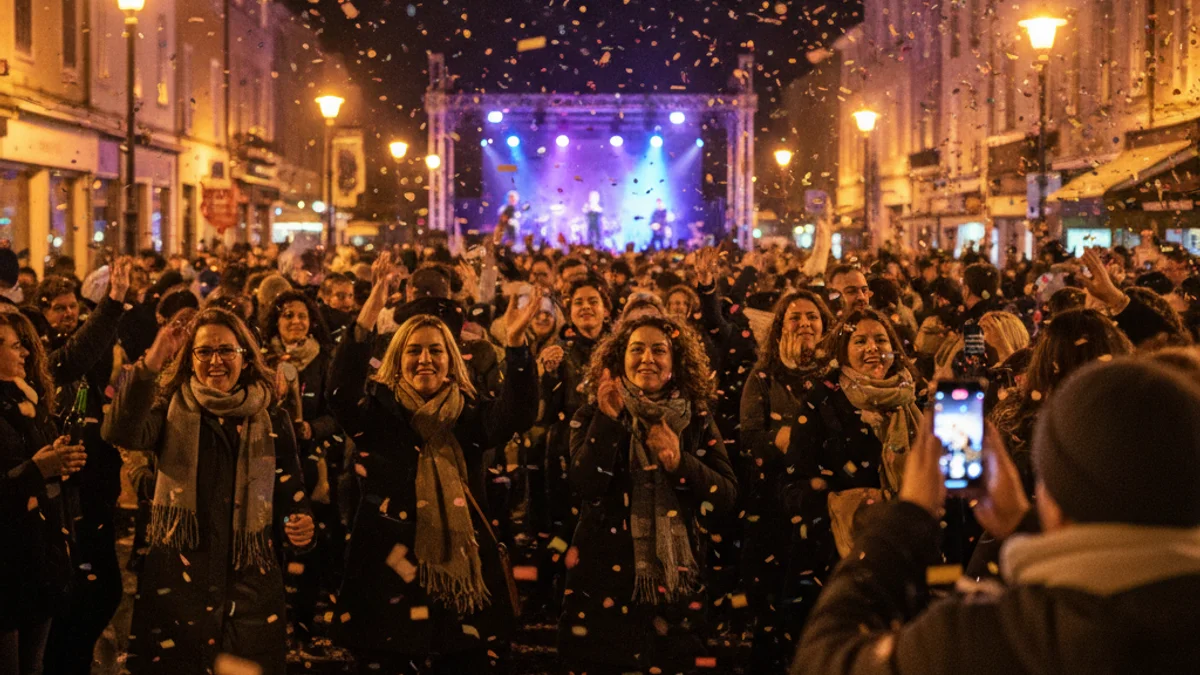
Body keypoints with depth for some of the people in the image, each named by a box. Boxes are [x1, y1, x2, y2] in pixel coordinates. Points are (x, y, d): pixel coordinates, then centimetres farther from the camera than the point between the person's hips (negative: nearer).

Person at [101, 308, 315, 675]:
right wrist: (151, 362, -30)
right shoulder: (171, 409, 3)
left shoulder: (272, 421, 7)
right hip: (175, 581, -1)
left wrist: (300, 525, -13)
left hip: (250, 586, 1)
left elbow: (291, 496, 10)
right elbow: (121, 432, -19)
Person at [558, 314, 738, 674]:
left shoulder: (697, 421, 4)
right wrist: (608, 420, -21)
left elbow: (727, 496, -1)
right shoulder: (593, 415, 0)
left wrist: (681, 463, -16)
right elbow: (586, 489, -15)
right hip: (605, 575, -1)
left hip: (674, 578, 2)